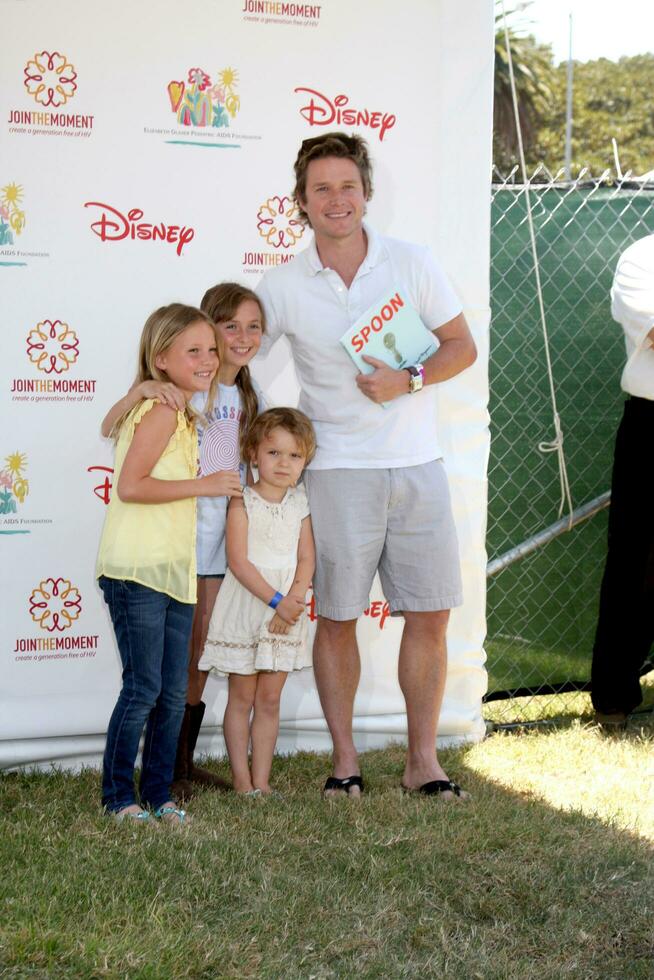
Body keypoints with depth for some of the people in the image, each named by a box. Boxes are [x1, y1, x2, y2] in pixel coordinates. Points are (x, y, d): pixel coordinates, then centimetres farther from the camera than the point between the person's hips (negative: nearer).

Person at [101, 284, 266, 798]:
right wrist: (142, 389, -36)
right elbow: (109, 429, -20)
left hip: (222, 543, 6)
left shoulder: (252, 399, 9)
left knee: (202, 653, 12)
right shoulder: (181, 390, -11)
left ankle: (186, 760, 23)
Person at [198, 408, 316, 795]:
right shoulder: (243, 504, -8)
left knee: (269, 699, 7)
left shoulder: (300, 505, 6)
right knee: (242, 698, 3)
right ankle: (242, 780, 8)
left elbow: (307, 559, 2)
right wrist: (275, 600, -19)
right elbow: (238, 561, -15)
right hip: (245, 607, -4)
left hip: (286, 612, 4)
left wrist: (295, 599, -14)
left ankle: (261, 779, 11)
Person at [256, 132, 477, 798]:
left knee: (429, 616, 2)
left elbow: (461, 346, 5)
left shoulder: (411, 263, 2)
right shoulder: (283, 286, 0)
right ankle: (344, 761, 15)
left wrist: (409, 380, -12)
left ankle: (422, 760, 14)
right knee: (336, 618, 2)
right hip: (338, 471, -1)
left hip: (417, 466, 1)